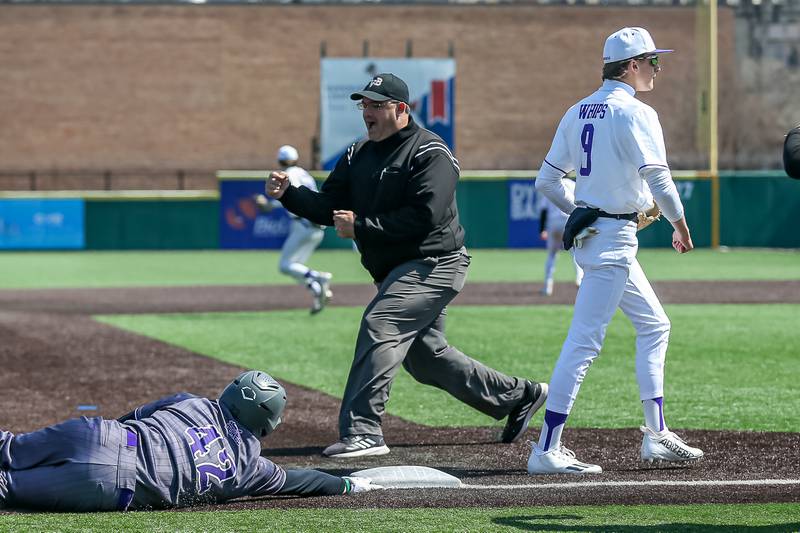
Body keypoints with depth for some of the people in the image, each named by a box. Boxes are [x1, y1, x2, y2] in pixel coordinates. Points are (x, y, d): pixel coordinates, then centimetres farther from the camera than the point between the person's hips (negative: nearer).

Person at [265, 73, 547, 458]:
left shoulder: (430, 152, -12)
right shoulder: (358, 156, 12)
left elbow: (424, 217, -24)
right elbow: (327, 207, 7)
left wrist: (361, 226, -24)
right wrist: (287, 193, -11)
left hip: (433, 264, -9)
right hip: (399, 272, 9)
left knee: (380, 325, -24)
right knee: (425, 357, 15)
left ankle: (362, 431, -28)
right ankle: (519, 396, 30)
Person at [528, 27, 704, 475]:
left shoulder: (578, 112, 12)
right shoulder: (636, 113, -12)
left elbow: (547, 181, 13)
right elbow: (658, 179, -19)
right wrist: (681, 226, -5)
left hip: (589, 232, 10)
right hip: (614, 238, -10)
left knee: (654, 325, 19)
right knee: (585, 341, -10)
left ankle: (657, 435, 19)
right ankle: (547, 450, -13)